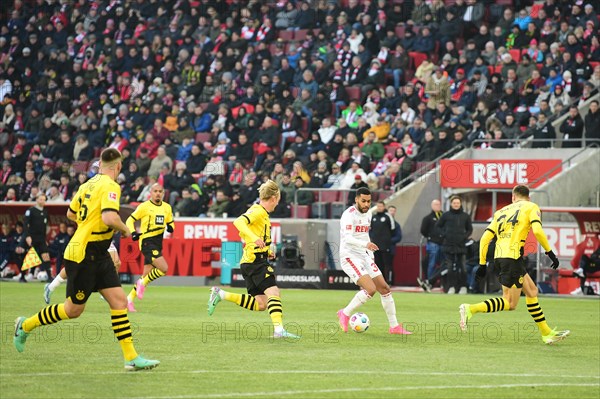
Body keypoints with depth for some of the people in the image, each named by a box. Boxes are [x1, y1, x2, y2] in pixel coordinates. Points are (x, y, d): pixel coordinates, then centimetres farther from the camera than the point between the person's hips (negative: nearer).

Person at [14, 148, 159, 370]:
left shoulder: (88, 184, 9)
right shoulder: (110, 187, -17)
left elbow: (71, 214, 20)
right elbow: (109, 217, -31)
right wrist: (125, 230, -12)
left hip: (98, 256, 9)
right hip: (84, 255, -9)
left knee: (119, 301, 1)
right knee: (73, 309, 5)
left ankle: (131, 358, -2)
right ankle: (26, 325, 23)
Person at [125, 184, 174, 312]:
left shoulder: (167, 208, 12)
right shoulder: (144, 206, -5)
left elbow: (170, 223, 25)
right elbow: (130, 220, 0)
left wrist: (170, 227, 2)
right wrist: (133, 233, -17)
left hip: (158, 243, 7)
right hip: (147, 242, -7)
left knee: (147, 275, 7)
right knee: (164, 268, -20)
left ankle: (130, 298, 18)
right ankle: (143, 283, 1)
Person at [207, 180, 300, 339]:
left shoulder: (261, 213, 19)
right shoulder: (258, 211, -10)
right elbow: (239, 222, -28)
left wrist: (266, 250, 22)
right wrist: (254, 238, -40)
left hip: (249, 263, 10)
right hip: (256, 261, -10)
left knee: (260, 304, 8)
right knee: (274, 293, -18)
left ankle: (220, 294, 12)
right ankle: (278, 329, -29)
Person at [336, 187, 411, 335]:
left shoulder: (368, 213, 12)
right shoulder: (349, 214, -16)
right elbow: (347, 238, -29)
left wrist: (371, 254, 22)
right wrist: (366, 244, -44)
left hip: (364, 256, 8)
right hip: (350, 257, -8)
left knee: (385, 288, 5)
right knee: (370, 289, -22)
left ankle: (394, 326, 14)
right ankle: (345, 314, -3)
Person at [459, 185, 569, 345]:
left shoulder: (502, 211, 21)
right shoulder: (531, 207, 6)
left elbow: (485, 238, 13)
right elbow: (537, 230, -13)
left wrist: (482, 264, 15)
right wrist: (550, 252, -5)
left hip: (499, 257, 7)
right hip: (513, 257, -7)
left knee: (532, 291, 17)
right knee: (510, 303, -5)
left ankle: (546, 333, 19)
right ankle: (471, 309, -20)